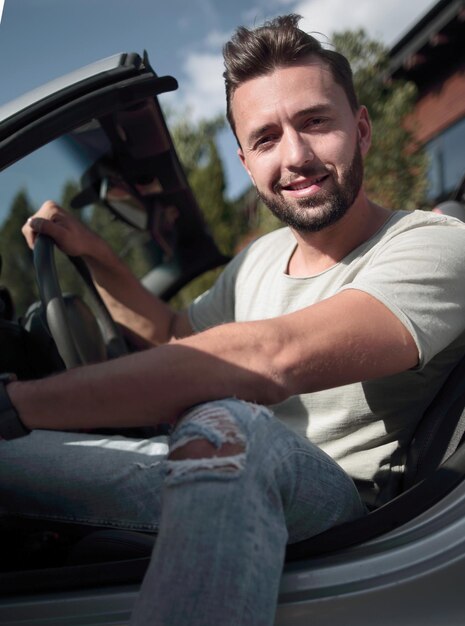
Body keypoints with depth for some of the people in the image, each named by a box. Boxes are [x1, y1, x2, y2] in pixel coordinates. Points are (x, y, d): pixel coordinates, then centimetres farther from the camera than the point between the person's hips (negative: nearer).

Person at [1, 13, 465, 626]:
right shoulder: (260, 258, 9)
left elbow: (272, 357, -34)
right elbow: (178, 335, 27)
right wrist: (95, 255, 12)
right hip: (216, 479, 6)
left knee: (224, 427, -39)